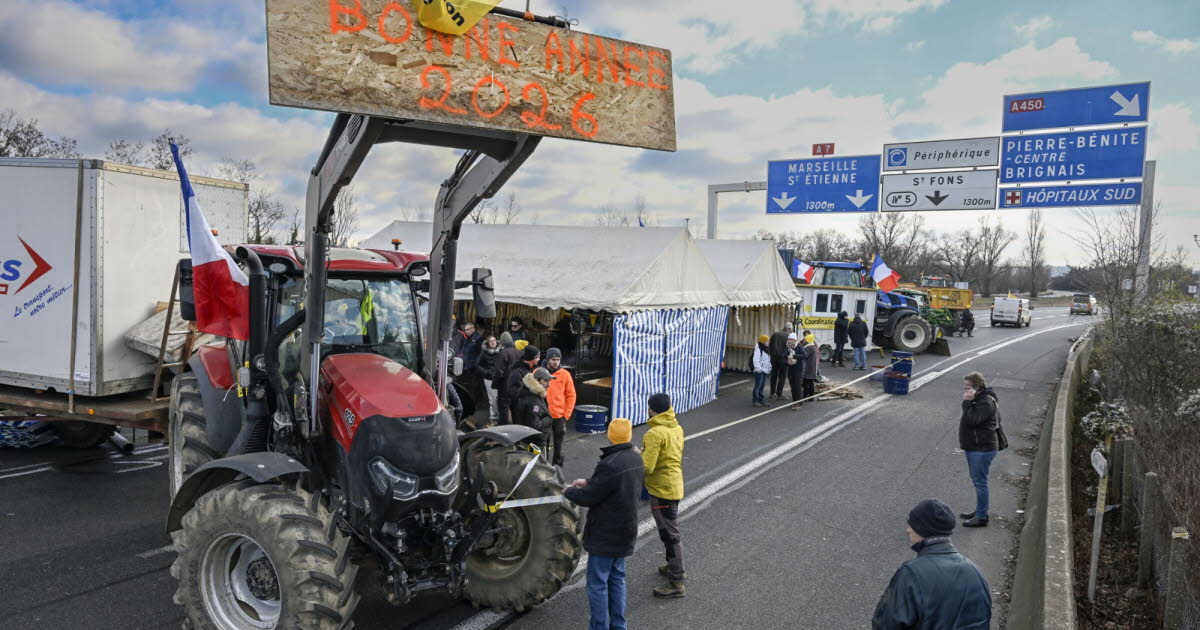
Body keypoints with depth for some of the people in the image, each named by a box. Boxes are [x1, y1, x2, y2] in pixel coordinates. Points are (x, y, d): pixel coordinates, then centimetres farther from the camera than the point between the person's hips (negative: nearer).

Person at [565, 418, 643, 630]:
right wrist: (588, 482, 9)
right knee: (617, 578, 20)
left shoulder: (610, 465, -28)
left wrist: (569, 491, -3)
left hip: (605, 535, -9)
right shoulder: (635, 458, 1)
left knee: (597, 584, 4)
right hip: (625, 532, 9)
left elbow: (588, 497, -22)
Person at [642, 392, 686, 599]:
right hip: (675, 485, 9)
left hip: (661, 489, -9)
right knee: (670, 530, 24)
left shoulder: (654, 434, -23)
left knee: (669, 535, -2)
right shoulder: (677, 428, 5)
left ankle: (676, 583, 5)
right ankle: (674, 566, 40)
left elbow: (647, 467, -26)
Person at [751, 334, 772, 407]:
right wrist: (759, 369, -23)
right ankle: (754, 401, 1)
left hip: (765, 371, 9)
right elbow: (755, 360, -22)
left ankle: (760, 400, 20)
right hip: (760, 371, -9)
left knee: (762, 386, 13)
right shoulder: (758, 349, -15)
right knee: (757, 386, -5)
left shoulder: (766, 349, 15)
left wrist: (769, 369, 17)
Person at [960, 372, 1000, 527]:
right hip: (974, 447, 11)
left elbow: (973, 420, -28)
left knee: (980, 482, -4)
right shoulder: (979, 398, 13)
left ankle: (981, 517, 3)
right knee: (977, 480, 19)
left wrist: (967, 402, -25)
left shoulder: (986, 402, -20)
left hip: (982, 449, -11)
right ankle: (980, 511, 31)